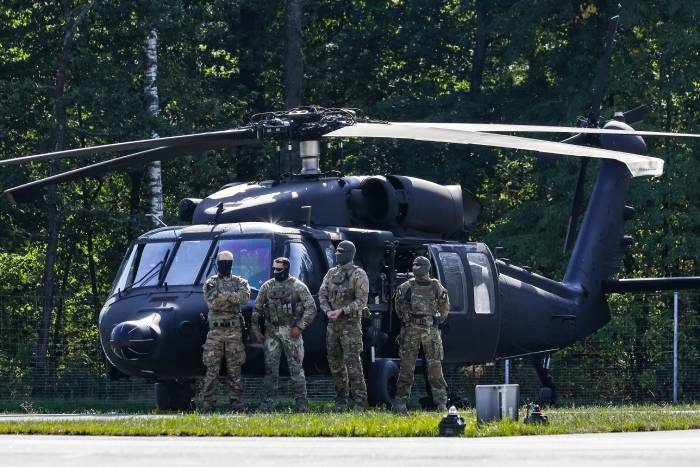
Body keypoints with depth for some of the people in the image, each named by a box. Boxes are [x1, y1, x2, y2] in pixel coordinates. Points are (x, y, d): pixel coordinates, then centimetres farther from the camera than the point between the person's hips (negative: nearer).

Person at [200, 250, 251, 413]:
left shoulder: (239, 282, 10)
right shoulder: (210, 283, 7)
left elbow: (245, 297, -12)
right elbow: (211, 303, -9)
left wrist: (222, 294, -17)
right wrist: (231, 297, -15)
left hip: (234, 330, 1)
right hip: (215, 330, -1)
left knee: (234, 369, 3)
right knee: (212, 369, -4)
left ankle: (236, 402, 6)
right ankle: (208, 402, -3)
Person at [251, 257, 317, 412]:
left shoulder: (298, 286, -2)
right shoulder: (267, 287, 9)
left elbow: (311, 308, -5)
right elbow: (257, 310, 14)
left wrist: (299, 326, -13)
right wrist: (255, 328, 5)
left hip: (291, 332, -3)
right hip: (272, 332, 3)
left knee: (296, 368, -3)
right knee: (270, 367, 2)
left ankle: (302, 403, -1)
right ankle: (267, 402, 6)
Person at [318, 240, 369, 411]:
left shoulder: (359, 275, -6)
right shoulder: (331, 273, 13)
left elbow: (361, 301, -11)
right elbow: (322, 294, 11)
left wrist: (341, 311, -18)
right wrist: (327, 311, -8)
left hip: (350, 322, -7)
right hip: (333, 324, 7)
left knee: (352, 361, -12)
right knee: (335, 362, 8)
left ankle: (360, 401, -10)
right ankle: (341, 401, 15)